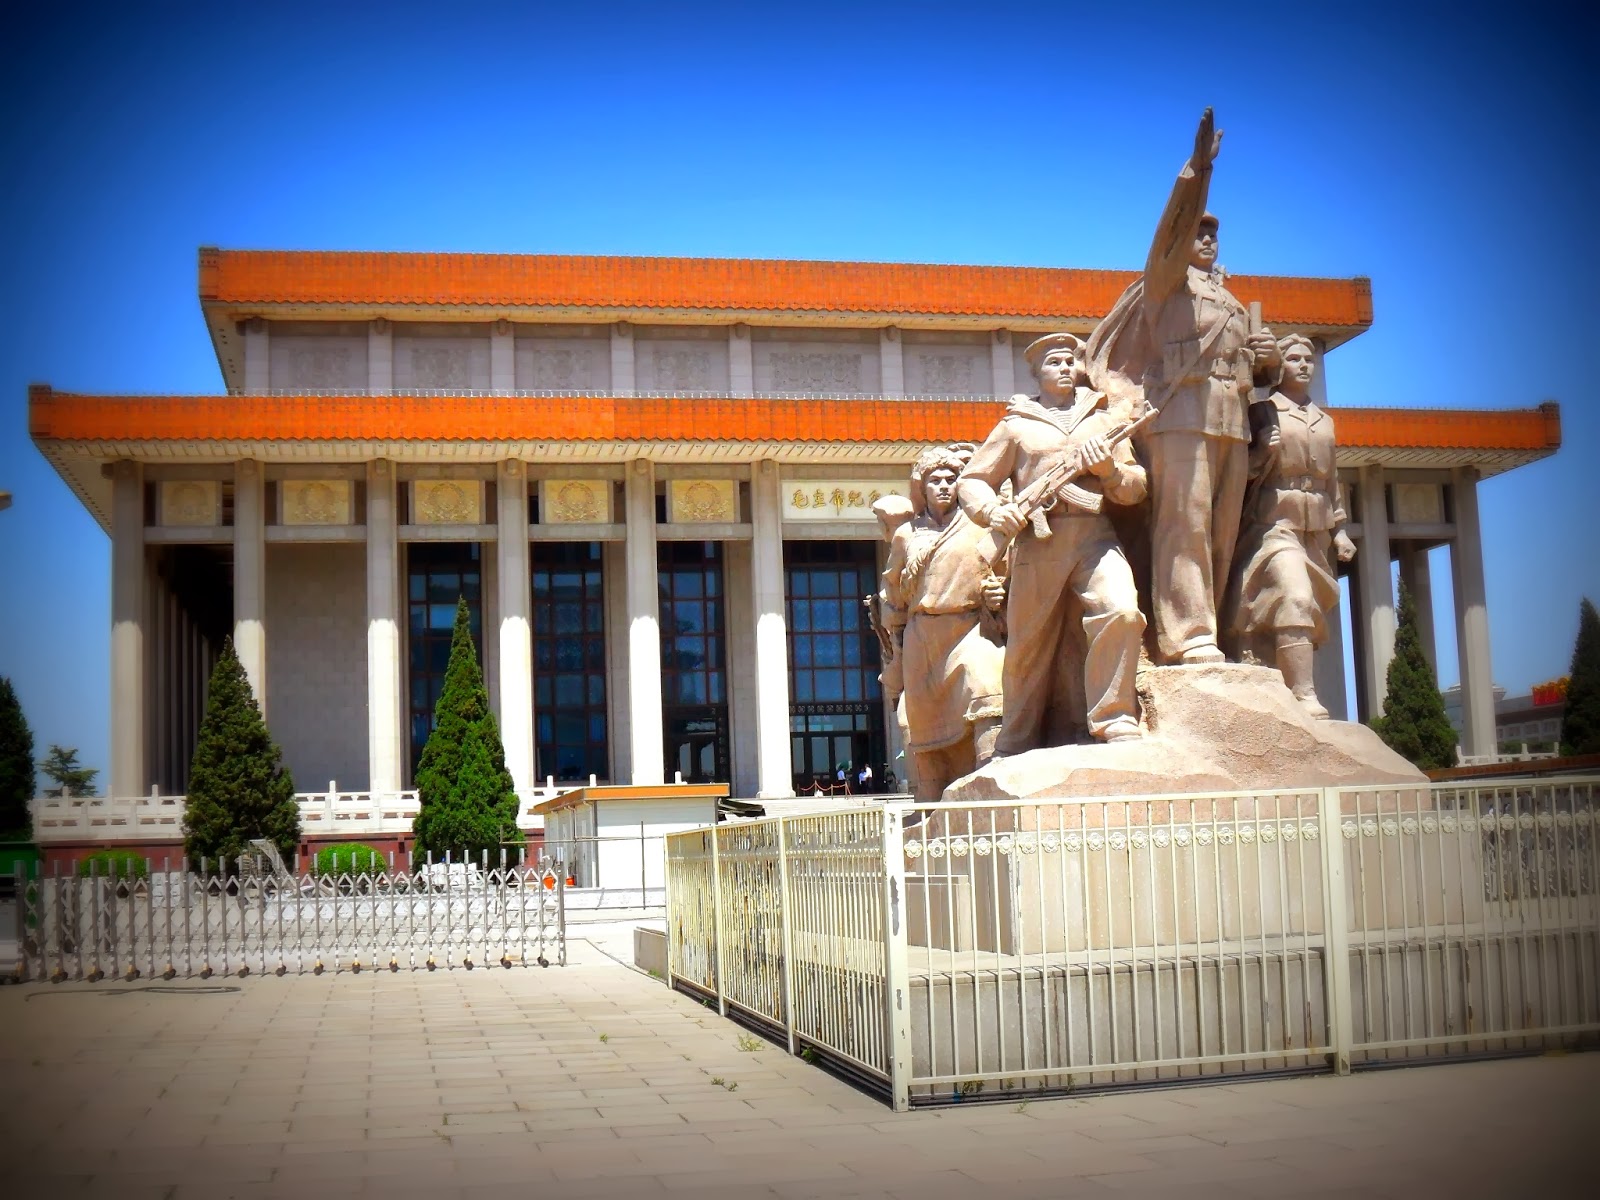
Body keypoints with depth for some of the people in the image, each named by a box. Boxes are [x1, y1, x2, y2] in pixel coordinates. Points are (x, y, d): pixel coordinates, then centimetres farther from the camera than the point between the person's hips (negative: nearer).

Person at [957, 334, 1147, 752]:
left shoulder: (1102, 420, 21)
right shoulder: (1015, 426, 17)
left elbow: (1137, 486, 17)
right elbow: (970, 481, 14)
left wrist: (1110, 471, -5)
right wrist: (993, 510, -7)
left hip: (1095, 537, 1)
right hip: (1036, 543, -1)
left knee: (1121, 612, -26)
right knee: (1028, 648, 1)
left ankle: (1115, 724, -16)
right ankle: (1014, 752, 16)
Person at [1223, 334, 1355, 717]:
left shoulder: (1324, 421, 22)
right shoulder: (1262, 412, 5)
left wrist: (1339, 529, 18)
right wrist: (1264, 450, -16)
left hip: (1316, 531, 7)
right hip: (1274, 522, -7)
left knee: (1304, 610, 2)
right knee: (1294, 599, -26)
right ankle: (1305, 699, -31)